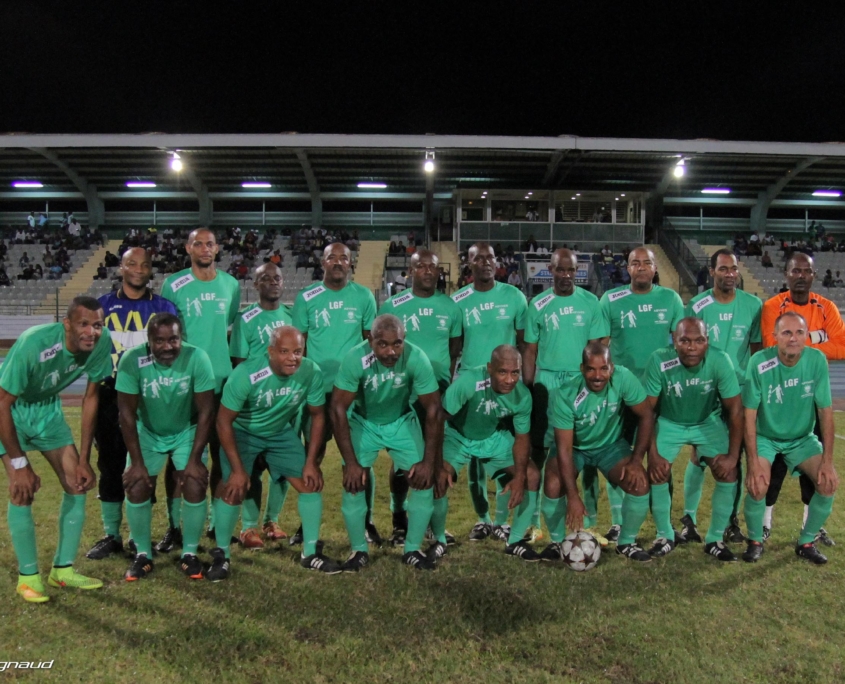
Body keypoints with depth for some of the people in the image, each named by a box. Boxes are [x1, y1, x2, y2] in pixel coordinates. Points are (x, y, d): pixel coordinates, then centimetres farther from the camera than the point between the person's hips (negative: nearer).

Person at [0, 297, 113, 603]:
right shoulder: (33, 344, -36)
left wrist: (83, 459, -7)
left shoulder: (102, 342, -23)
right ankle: (28, 576, 5)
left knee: (78, 484, 0)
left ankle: (63, 569, 14)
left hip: (47, 407, 5)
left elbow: (90, 398, -9)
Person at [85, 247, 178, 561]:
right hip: (110, 396, 1)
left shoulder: (164, 308, 5)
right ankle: (111, 535, 19)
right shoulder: (102, 306, 7)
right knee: (110, 466, 6)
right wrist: (100, 391, 3)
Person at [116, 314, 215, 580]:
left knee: (196, 486, -14)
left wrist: (195, 459, -20)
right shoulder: (132, 360, -27)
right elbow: (127, 413, -18)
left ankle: (190, 553, 7)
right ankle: (143, 555, 11)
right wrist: (137, 462, -17)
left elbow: (206, 411, -20)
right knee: (137, 487, -11)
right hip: (147, 433, 1)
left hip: (187, 432, 0)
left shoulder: (197, 358, -28)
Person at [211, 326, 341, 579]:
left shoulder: (312, 373, -25)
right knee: (232, 488, -16)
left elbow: (317, 415, -9)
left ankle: (310, 553, 14)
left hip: (282, 432, 3)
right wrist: (237, 469, -22)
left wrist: (311, 462, -8)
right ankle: (221, 555, 8)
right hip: (242, 432, -3)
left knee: (311, 481, -3)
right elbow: (223, 421, -22)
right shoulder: (246, 374, -33)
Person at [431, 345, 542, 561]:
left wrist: (519, 476, -20)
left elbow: (522, 437, -7)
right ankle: (439, 541, 2)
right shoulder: (468, 382, -36)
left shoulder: (523, 395, -20)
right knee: (437, 479, -26)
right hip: (458, 436, -4)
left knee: (532, 476, -8)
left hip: (495, 438, 4)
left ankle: (515, 542, 12)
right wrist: (438, 466, -34)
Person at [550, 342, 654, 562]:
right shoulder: (565, 395, -30)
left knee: (640, 484, -20)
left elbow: (646, 415, -12)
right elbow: (564, 447, -28)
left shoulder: (623, 378, -26)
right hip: (574, 446, -2)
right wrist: (573, 495, -33)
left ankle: (626, 543, 7)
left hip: (611, 444, 2)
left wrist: (636, 460, -20)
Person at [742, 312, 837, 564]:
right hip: (765, 437, -3)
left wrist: (828, 461, -12)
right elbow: (750, 415, -18)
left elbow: (826, 411, -9)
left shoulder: (817, 360, -15)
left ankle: (807, 542, 9)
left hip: (802, 438, 3)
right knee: (757, 485, -24)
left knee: (829, 482, -16)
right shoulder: (759, 362, -23)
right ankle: (755, 541, 6)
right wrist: (754, 463, -22)